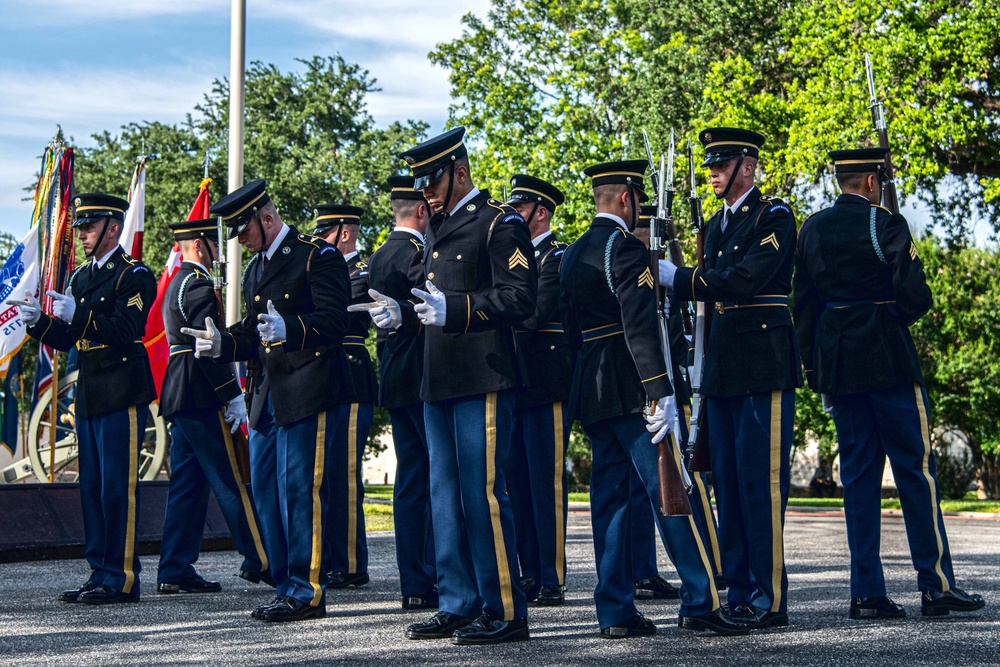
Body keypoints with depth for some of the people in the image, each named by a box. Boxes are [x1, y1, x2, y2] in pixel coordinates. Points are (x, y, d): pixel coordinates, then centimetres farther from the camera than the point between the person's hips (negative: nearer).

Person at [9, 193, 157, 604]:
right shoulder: (80, 278, 18)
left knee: (117, 487, -7)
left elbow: (126, 332, -18)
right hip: (89, 396, 8)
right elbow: (67, 339, 15)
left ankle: (121, 578, -2)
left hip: (122, 396, -8)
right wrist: (38, 321, -3)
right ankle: (100, 573, 15)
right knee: (91, 487, 9)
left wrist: (79, 315, -25)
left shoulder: (134, 276, -6)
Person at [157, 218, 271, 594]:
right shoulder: (199, 285, -12)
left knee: (186, 484, 8)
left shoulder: (178, 284, 21)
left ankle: (174, 573, 8)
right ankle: (259, 561, 3)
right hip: (202, 397, -10)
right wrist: (233, 396, -17)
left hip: (178, 395, 10)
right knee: (233, 480, -3)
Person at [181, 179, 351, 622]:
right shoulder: (255, 270, 20)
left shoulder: (317, 257, -6)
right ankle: (287, 586, 17)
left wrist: (288, 329, -31)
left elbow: (334, 320, -16)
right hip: (266, 395, 9)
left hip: (306, 394, -9)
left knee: (299, 490, -8)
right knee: (265, 490, 9)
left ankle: (306, 593, -1)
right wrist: (222, 344, 3)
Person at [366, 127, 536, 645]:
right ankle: (458, 606, 18)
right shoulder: (438, 229, 20)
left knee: (483, 492, -8)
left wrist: (454, 309, -24)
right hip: (438, 382, 9)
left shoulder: (499, 223, -6)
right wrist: (402, 311, 7)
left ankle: (506, 612, 0)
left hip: (483, 379, -9)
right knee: (445, 495, 11)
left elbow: (519, 298, -15)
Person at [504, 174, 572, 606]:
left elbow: (535, 314, -17)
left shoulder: (558, 258, -5)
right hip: (516, 383, 8)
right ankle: (530, 575, 15)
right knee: (518, 480, 8)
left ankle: (553, 581, -3)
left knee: (546, 481, -7)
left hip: (547, 383, -8)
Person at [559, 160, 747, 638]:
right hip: (628, 387, -9)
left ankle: (615, 612, 8)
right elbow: (641, 325, -20)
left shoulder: (572, 254, 17)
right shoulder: (624, 247, -11)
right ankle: (700, 602, -7)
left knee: (609, 494, 8)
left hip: (590, 389, 9)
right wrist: (662, 393, -23)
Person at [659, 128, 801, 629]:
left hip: (765, 362, -8)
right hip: (722, 365, 8)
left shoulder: (774, 217, -5)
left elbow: (745, 278, -18)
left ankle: (769, 598, -5)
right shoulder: (715, 225, 20)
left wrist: (676, 277, -15)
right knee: (727, 480, 8)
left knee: (760, 479, -9)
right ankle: (738, 593, 13)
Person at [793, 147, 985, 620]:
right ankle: (936, 585, 3)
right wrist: (900, 314, 8)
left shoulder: (810, 230, 9)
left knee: (858, 474, 7)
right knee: (916, 469, 1)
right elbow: (915, 295, -14)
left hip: (835, 365, 6)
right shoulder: (885, 224, -8)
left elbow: (803, 305, 11)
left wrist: (813, 367, 16)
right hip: (888, 359, -5)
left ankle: (867, 593, 6)